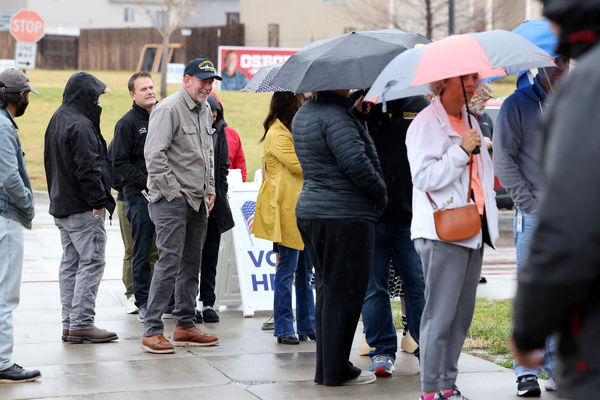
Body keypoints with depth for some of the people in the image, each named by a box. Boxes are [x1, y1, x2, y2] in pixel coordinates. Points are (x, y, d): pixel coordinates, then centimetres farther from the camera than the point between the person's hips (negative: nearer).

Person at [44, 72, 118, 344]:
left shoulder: (57, 120, 16)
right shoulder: (80, 125, -17)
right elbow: (87, 168, -21)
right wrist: (99, 201, -16)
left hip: (62, 206, 10)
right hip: (83, 209, -10)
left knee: (70, 263, 12)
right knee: (92, 262, -6)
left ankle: (70, 324, 15)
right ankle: (82, 324, -7)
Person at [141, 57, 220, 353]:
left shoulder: (204, 111, 16)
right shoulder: (169, 109, -12)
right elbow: (154, 155, -18)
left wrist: (210, 190, 17)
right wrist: (172, 191, -16)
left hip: (198, 201, 9)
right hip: (171, 200, -9)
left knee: (191, 264, 12)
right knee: (170, 262, -12)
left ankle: (185, 326, 21)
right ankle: (152, 332, -9)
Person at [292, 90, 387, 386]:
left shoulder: (302, 115, 13)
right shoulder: (335, 115, -17)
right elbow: (358, 164, -22)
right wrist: (381, 195, -8)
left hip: (309, 210, 9)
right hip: (345, 216, -9)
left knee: (326, 289, 16)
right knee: (343, 293, 0)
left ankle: (325, 367, 21)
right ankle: (336, 371, 6)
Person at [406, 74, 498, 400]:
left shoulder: (470, 121, 19)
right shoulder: (425, 124, -7)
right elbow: (424, 177, -17)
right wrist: (461, 150, -19)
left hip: (473, 229, 8)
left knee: (462, 314, 9)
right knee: (440, 314, -8)